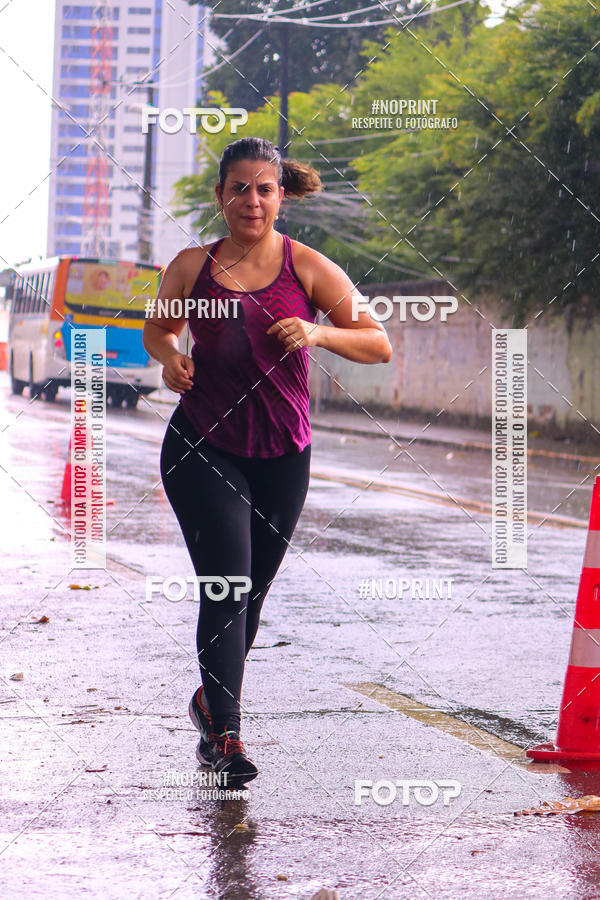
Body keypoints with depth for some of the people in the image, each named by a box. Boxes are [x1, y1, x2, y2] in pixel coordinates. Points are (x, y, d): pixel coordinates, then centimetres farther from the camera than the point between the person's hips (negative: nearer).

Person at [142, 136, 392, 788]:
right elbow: (158, 327, 19)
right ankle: (225, 735, -11)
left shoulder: (307, 268, -1)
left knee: (252, 591, 14)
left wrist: (318, 332, -20)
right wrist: (169, 356, -3)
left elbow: (379, 344, -3)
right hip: (202, 446, -2)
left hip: (282, 453, 2)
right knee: (227, 585, -14)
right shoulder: (192, 267, 2)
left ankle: (211, 701, 39)